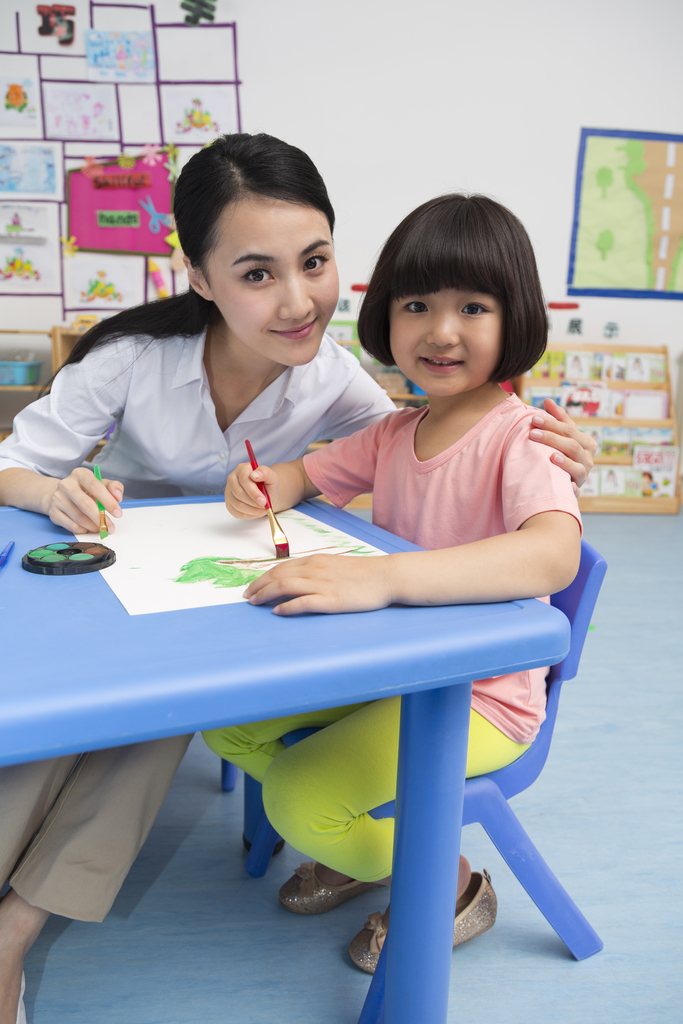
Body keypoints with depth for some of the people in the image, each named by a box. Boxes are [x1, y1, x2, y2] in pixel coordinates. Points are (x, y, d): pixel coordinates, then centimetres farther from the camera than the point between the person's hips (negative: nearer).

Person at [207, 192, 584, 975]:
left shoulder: (520, 436, -22)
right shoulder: (395, 432, 2)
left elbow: (555, 554, -41)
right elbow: (310, 473, 15)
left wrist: (382, 575, -51)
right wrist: (263, 486, -10)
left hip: (481, 697, -7)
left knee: (298, 798, -20)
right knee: (225, 720, 6)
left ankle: (452, 886, 10)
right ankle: (360, 845, 25)